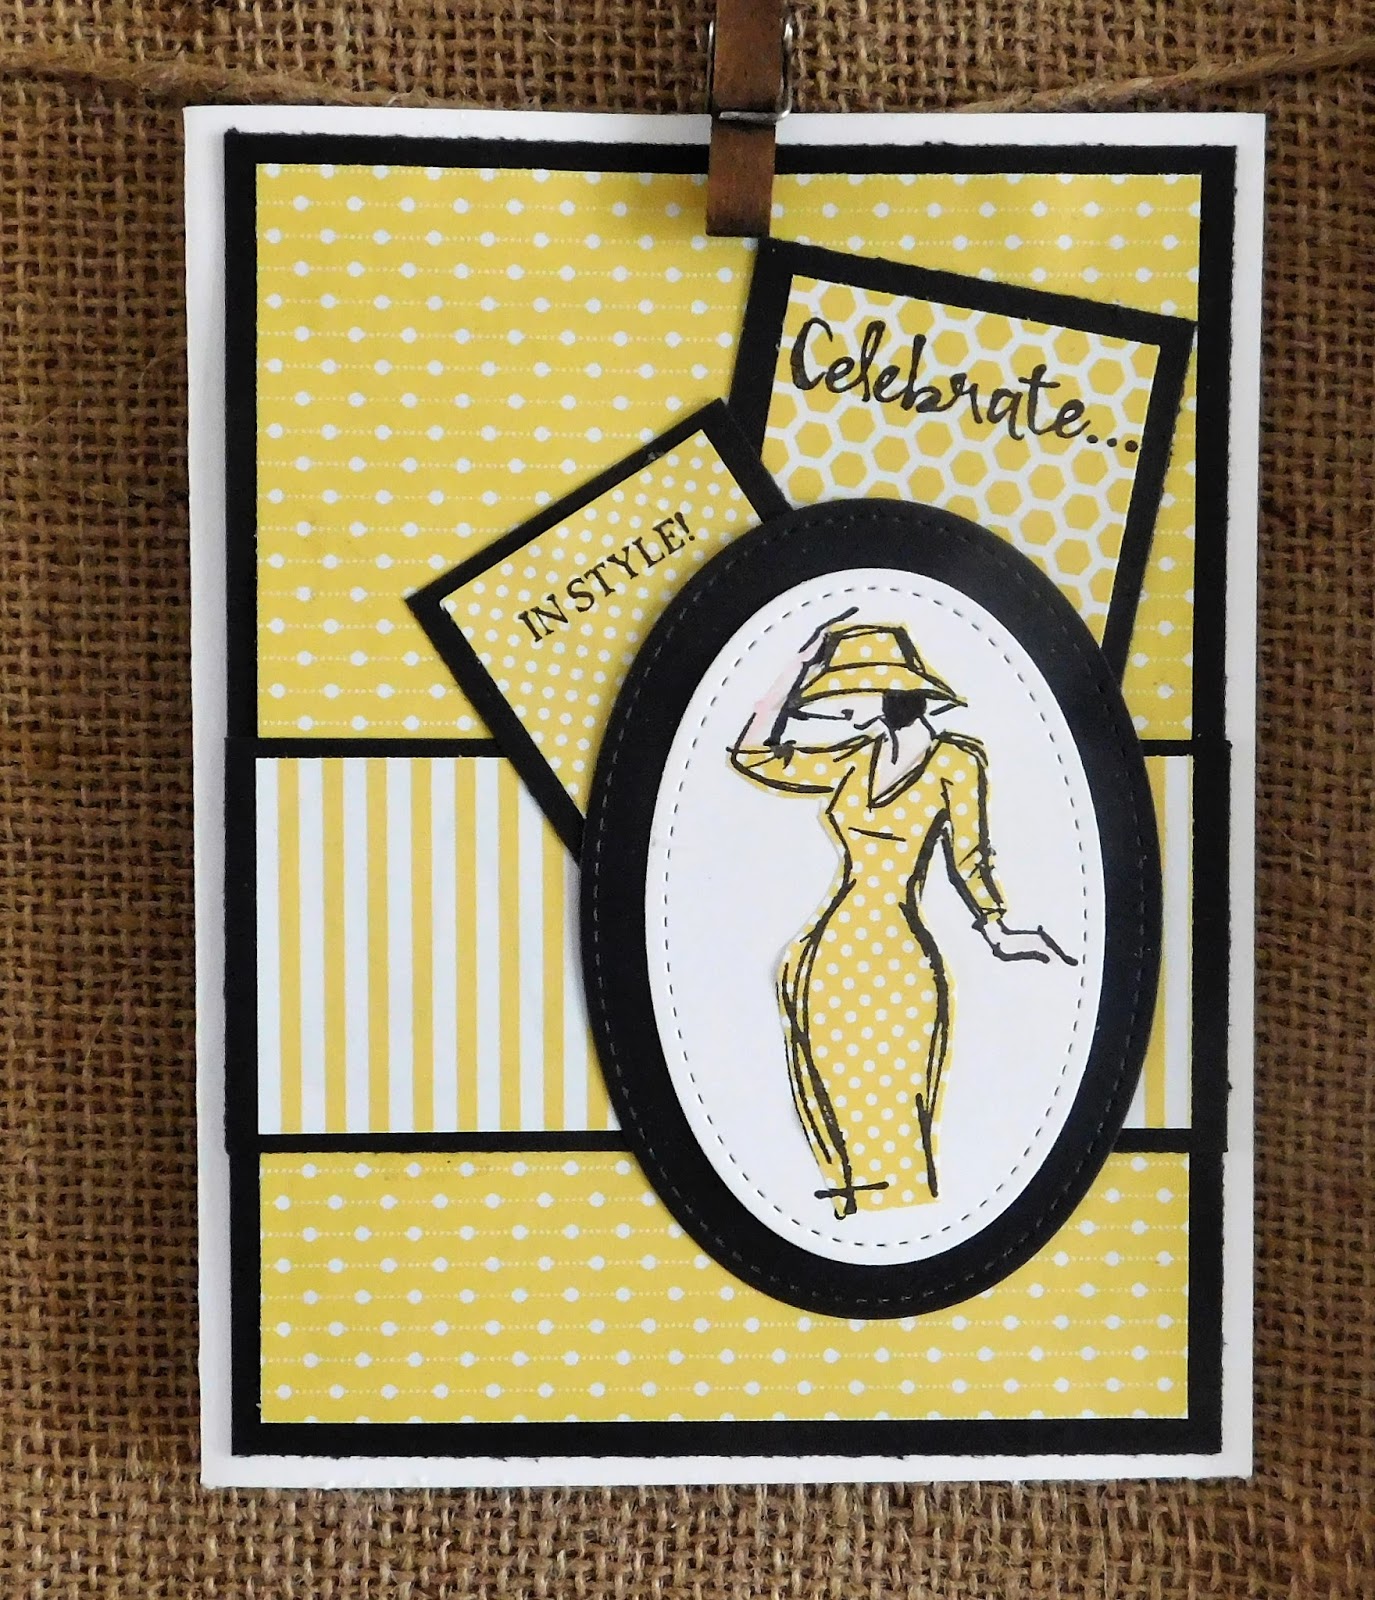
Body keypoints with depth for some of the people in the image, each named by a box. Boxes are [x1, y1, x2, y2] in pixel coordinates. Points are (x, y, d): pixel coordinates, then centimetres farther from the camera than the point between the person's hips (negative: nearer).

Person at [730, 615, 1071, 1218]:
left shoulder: (954, 761, -3)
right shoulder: (861, 759, 11)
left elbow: (968, 860, 2)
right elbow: (754, 756, 14)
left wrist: (999, 934, -9)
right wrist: (800, 664, 12)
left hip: (897, 967, -5)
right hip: (821, 962, 5)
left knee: (893, 1131, 1)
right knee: (833, 1117, 10)